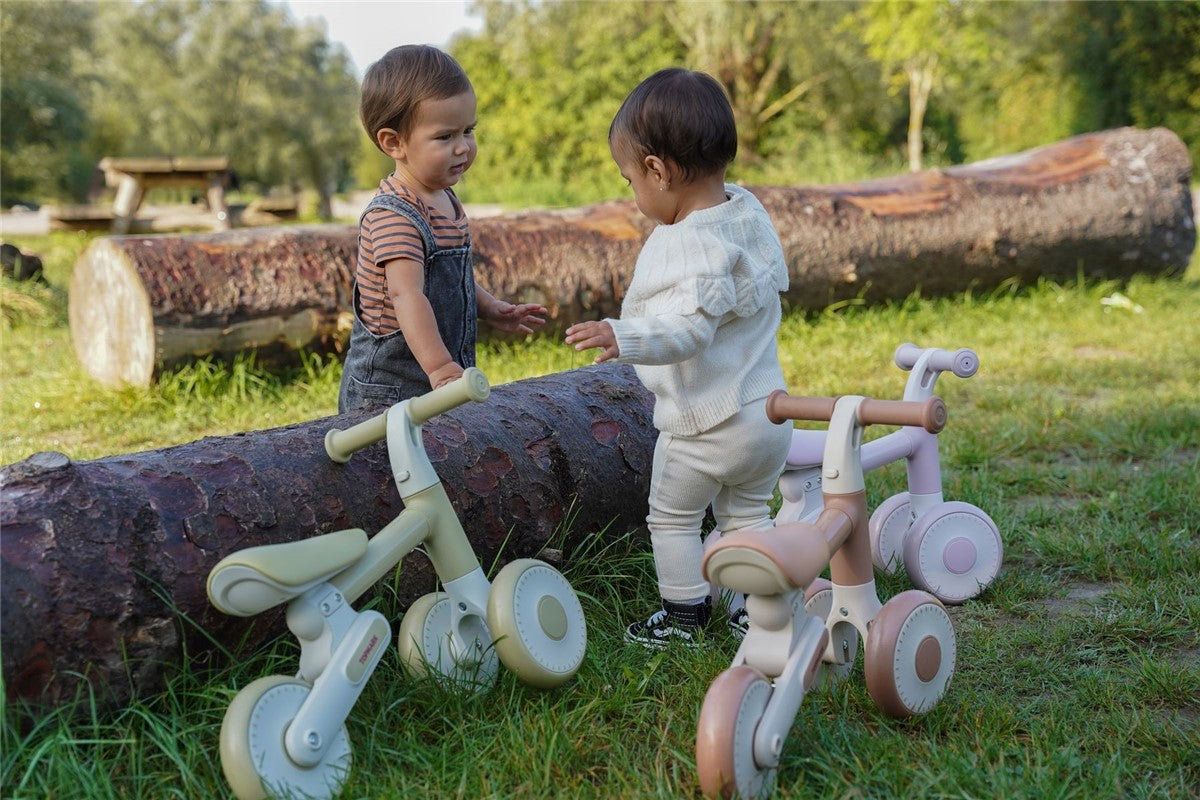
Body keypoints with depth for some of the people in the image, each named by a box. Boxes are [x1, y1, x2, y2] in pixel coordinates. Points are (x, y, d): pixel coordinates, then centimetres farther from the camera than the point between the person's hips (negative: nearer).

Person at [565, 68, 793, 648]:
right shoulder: (748, 211, 2)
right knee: (747, 513, 24)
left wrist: (624, 338, -47)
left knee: (672, 517, 12)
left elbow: (686, 330, -35)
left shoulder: (692, 245, -26)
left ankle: (684, 615, 21)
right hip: (768, 410, 8)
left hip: (704, 425, -8)